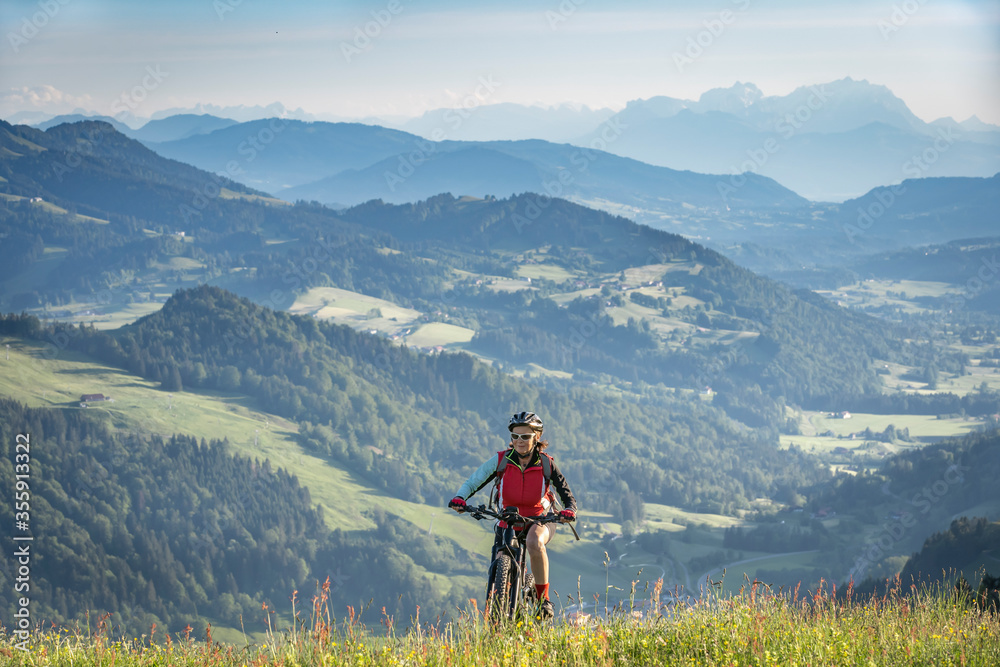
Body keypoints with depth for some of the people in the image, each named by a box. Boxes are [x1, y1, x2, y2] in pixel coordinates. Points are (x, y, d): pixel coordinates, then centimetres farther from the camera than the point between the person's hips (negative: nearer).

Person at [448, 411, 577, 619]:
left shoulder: (546, 464, -14)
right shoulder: (501, 460, -13)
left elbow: (567, 495, -12)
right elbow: (474, 481, -15)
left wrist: (569, 511, -36)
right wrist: (460, 498, -35)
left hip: (539, 520, -2)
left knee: (535, 543, -36)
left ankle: (543, 596, -21)